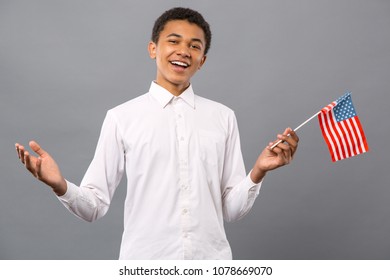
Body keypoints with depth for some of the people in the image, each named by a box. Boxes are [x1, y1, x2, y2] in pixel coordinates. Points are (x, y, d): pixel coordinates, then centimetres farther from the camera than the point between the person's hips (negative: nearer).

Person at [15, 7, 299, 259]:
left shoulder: (224, 118, 3)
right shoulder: (121, 118, -2)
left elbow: (231, 209, 4)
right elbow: (95, 206, -4)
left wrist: (258, 172, -11)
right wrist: (60, 186, -21)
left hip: (211, 261, 2)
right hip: (144, 261, -1)